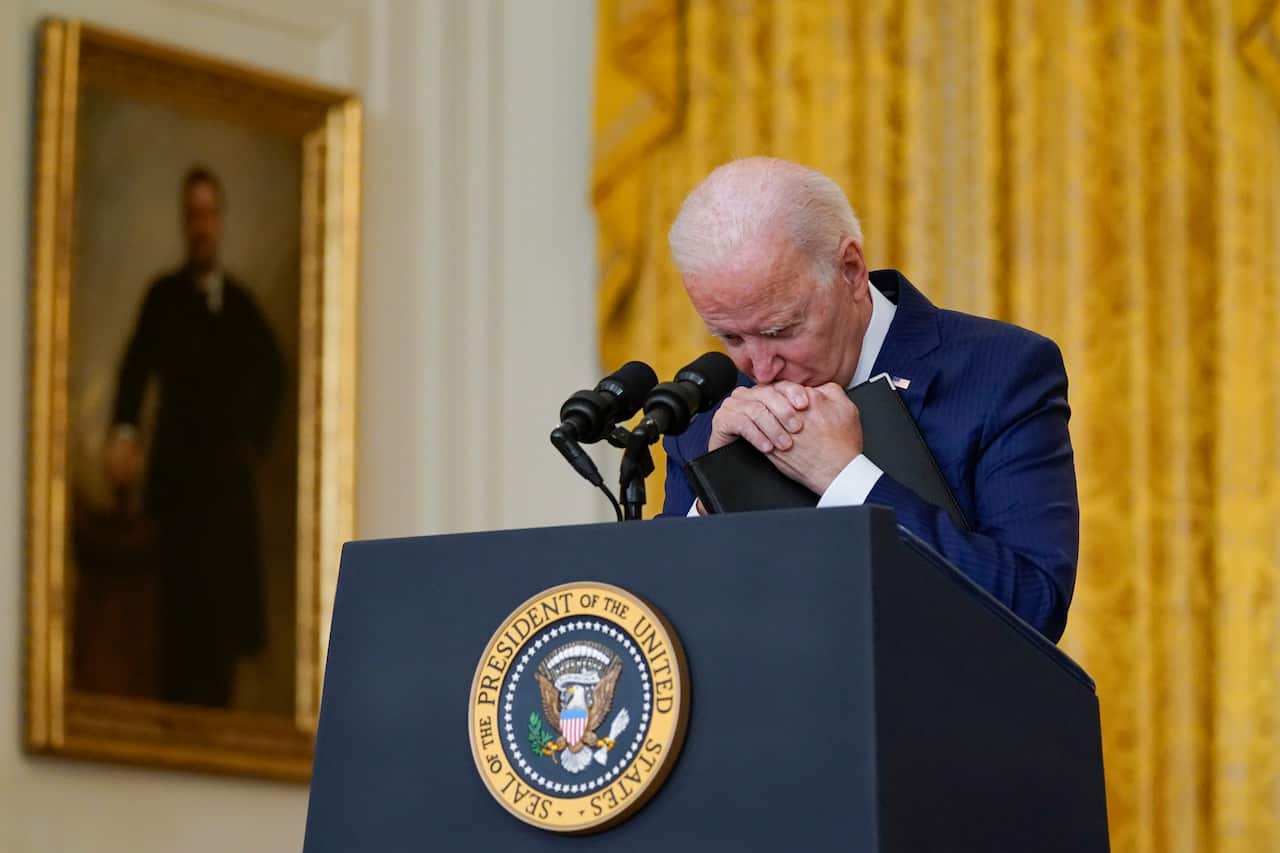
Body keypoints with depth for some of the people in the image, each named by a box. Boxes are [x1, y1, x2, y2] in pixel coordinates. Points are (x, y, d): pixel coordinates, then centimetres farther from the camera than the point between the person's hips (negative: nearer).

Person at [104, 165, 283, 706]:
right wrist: (125, 430, -31)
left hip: (229, 477, 4)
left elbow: (269, 371, 23)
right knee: (182, 610, -9)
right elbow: (137, 366, -14)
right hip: (178, 475, -4)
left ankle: (216, 714, 11)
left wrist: (256, 437, 8)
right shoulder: (164, 296, 0)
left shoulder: (240, 301, 13)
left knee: (225, 606, 4)